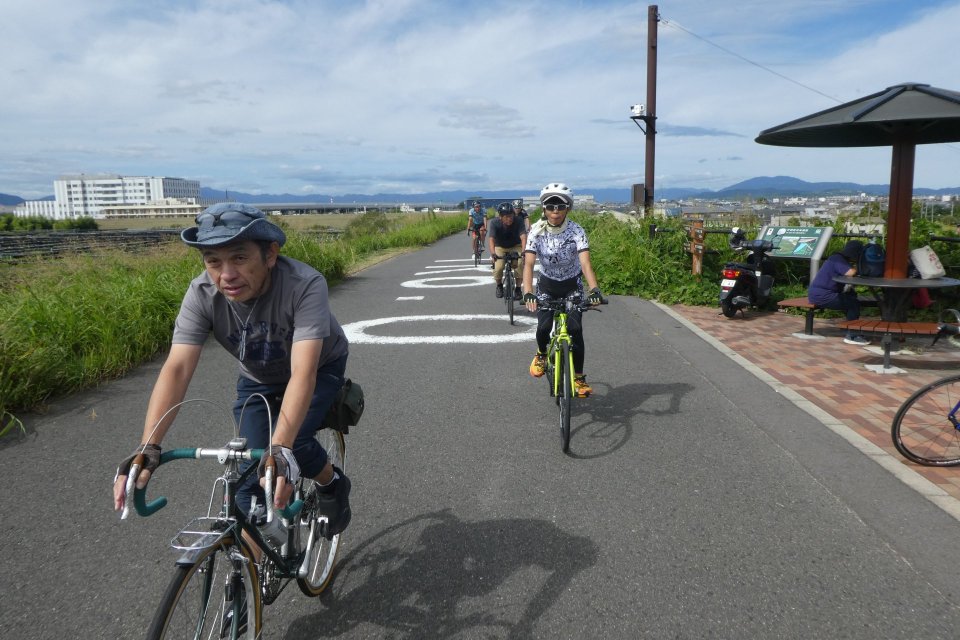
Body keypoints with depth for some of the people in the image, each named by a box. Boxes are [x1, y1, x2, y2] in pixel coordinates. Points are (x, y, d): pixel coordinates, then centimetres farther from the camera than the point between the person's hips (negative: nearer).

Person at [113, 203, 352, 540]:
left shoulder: (305, 285, -38)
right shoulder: (202, 294, -27)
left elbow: (303, 372, -46)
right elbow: (177, 369, -33)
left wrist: (281, 449, -57)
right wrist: (147, 448, -45)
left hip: (320, 368, -3)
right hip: (258, 379, 3)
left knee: (293, 442, -27)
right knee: (251, 475, -6)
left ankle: (334, 485, 7)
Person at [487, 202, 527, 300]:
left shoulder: (518, 222, -27)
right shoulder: (495, 223, -27)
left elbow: (523, 237, -38)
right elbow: (491, 238, -37)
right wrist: (492, 253, -55)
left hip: (515, 247, 0)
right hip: (500, 247, 0)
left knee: (519, 265, -26)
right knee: (498, 268, -21)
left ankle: (518, 288, -4)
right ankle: (499, 285, 11)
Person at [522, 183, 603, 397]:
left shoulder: (576, 231, -22)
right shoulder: (537, 231, -20)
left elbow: (585, 262, -33)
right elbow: (529, 263, -29)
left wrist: (594, 289, -50)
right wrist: (528, 293, -44)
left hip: (572, 285, -1)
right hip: (547, 284, 1)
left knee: (575, 329, -14)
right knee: (543, 326, -15)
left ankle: (579, 377, 1)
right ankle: (541, 354, 20)